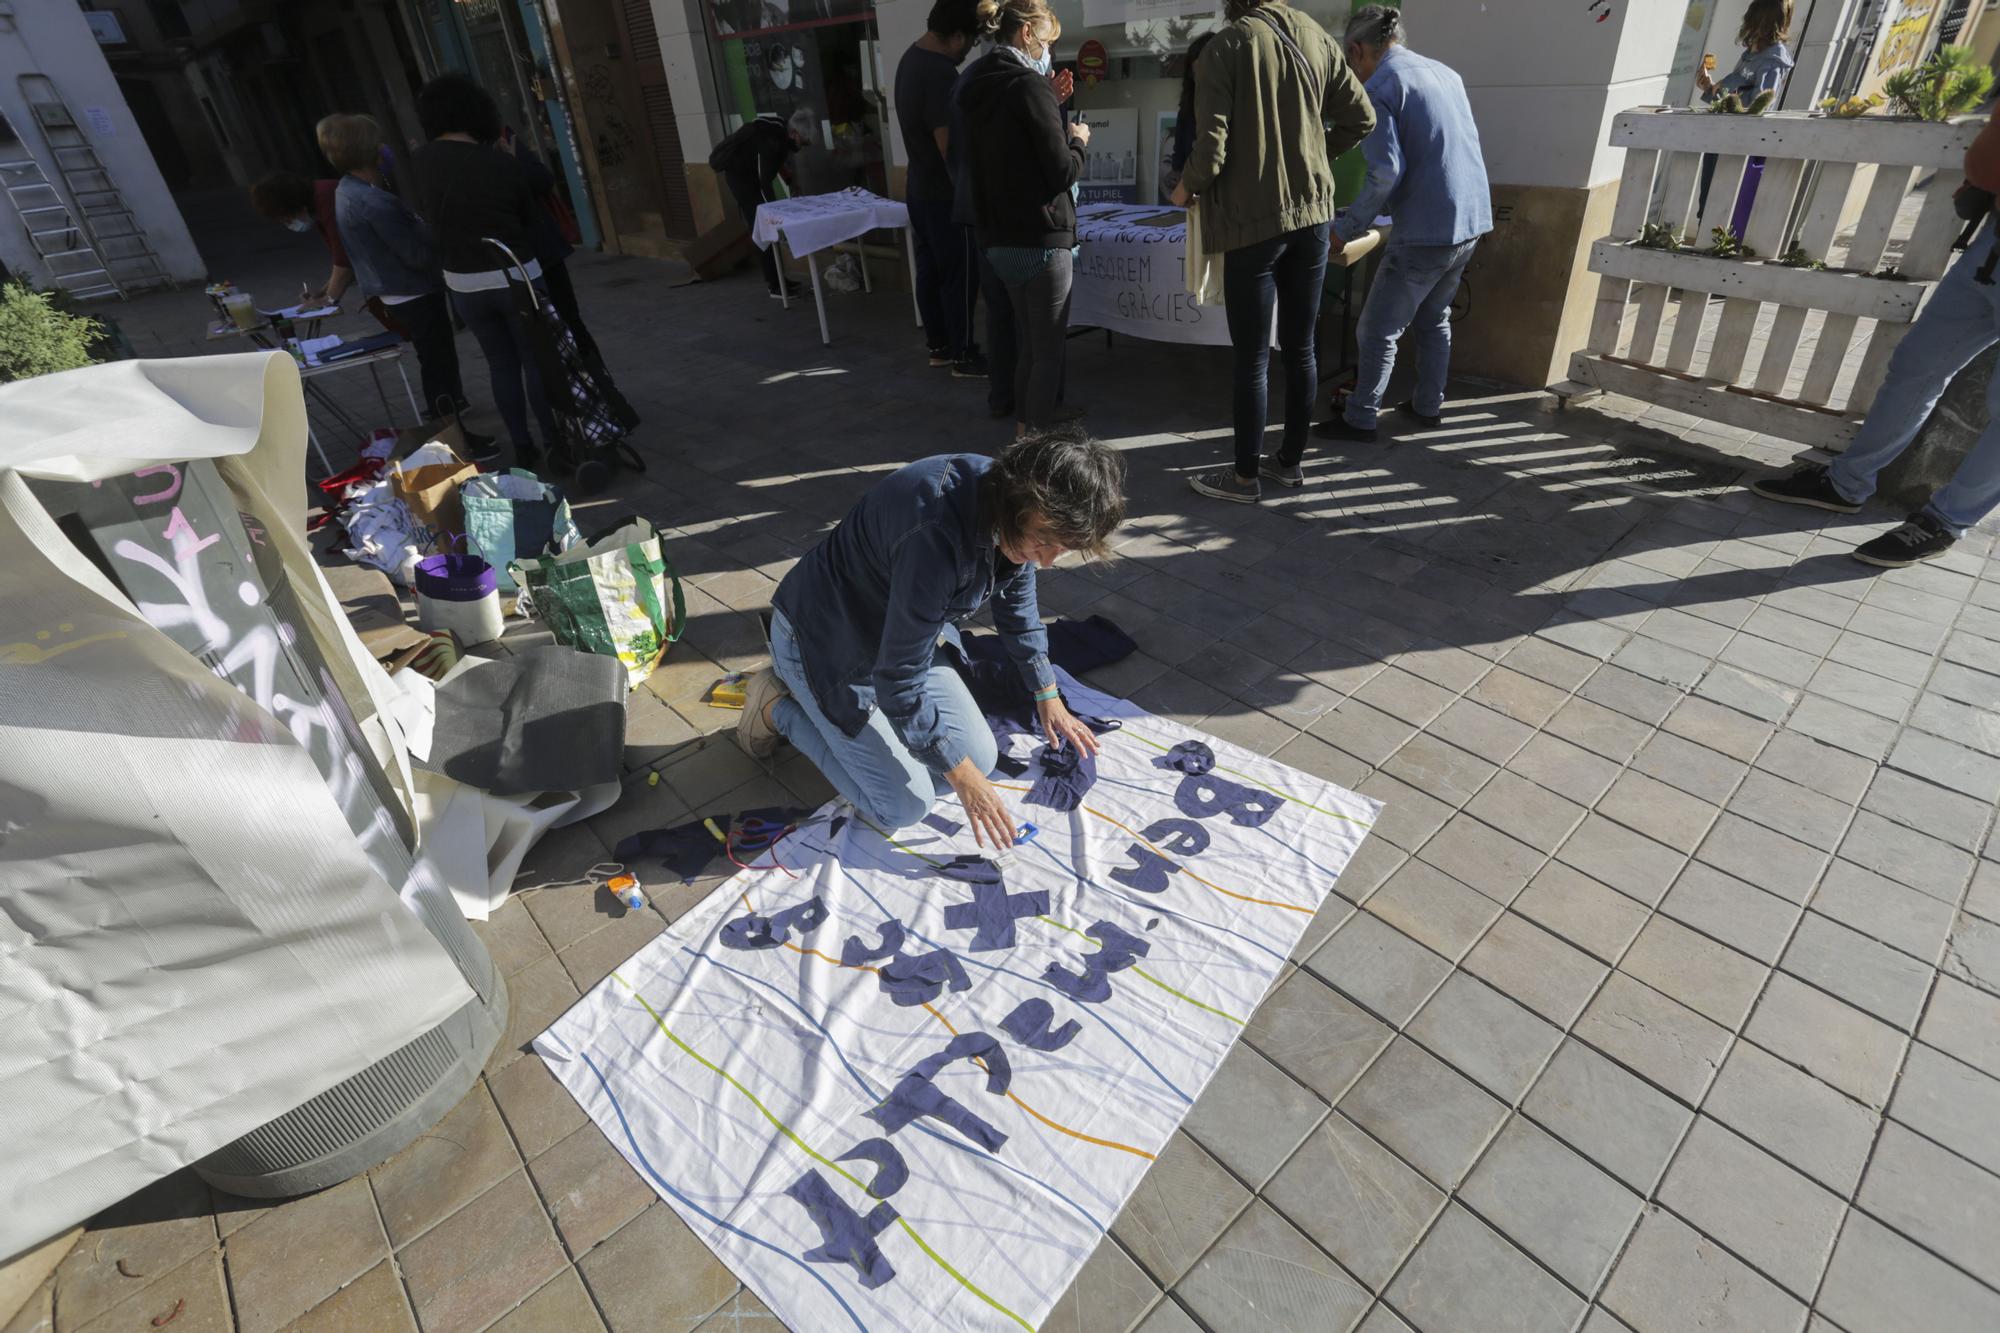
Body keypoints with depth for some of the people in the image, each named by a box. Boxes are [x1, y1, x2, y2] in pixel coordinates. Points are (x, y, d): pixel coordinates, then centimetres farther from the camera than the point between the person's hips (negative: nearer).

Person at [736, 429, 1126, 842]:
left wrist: (1048, 698, 16)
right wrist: (960, 776, -20)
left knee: (981, 760, 5)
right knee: (904, 807, -6)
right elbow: (899, 678, -30)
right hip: (823, 641, -8)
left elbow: (1018, 605, 9)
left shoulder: (1018, 520, -13)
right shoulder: (938, 533, -40)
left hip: (903, 634, 8)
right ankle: (779, 708, 10)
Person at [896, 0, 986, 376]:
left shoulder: (911, 57, 8)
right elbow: (951, 149, -25)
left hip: (919, 188, 9)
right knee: (960, 276, 0)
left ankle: (938, 346, 24)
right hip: (945, 194, -9)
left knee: (930, 271, 14)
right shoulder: (941, 74, -24)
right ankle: (963, 356, 7)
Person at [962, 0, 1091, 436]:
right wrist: (1077, 140, 4)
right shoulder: (1029, 84, -14)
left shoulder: (976, 85, 10)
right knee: (1048, 346, 1)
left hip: (998, 237, 9)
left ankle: (1028, 418, 34)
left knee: (1028, 336, 22)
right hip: (1040, 237, -8)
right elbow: (1062, 171, -15)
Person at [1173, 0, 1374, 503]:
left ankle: (1245, 476, 9)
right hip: (1312, 212, 6)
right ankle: (1291, 459, 25)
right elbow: (1361, 118, 10)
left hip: (1254, 220, -6)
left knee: (1252, 359, 1)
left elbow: (1212, 148, -15)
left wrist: (1186, 189, 4)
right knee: (1300, 347, 13)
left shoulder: (1227, 46, -10)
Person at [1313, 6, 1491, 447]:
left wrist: (1345, 230, -11)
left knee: (1377, 330, 3)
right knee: (1433, 318, 22)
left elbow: (1386, 173, -19)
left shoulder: (1378, 88, -9)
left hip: (1425, 232, -8)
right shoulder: (1446, 73, 14)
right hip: (1473, 220, 8)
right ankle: (1428, 406, 31)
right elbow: (1455, 151, 21)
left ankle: (1360, 420, 8)